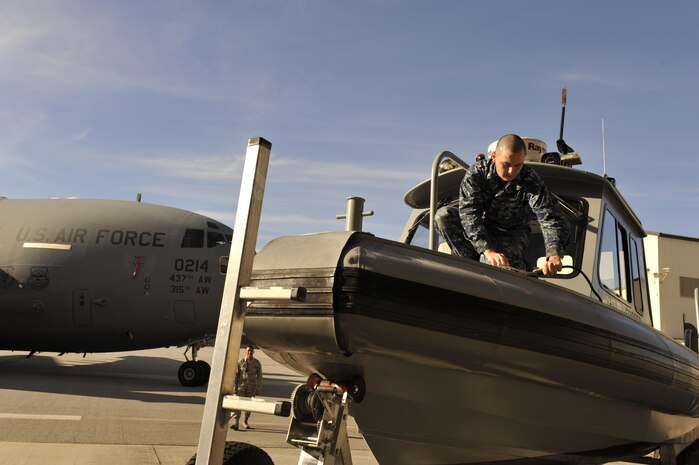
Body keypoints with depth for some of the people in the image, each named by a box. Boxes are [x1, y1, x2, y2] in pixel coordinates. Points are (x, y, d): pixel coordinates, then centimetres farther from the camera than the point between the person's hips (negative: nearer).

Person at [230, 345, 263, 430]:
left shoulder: (257, 363, -1)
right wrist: (234, 385, -4)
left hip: (251, 387, 1)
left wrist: (258, 388, 0)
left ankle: (245, 422, 22)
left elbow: (259, 376, 2)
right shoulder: (241, 362, -1)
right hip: (241, 386, -1)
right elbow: (236, 374, 2)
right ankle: (235, 423, -12)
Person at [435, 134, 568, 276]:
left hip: (511, 234, -1)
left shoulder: (531, 181, -20)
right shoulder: (477, 172, -20)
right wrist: (488, 250, -48)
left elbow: (550, 218, -29)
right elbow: (468, 213, -33)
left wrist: (554, 255, -50)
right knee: (443, 215, -26)